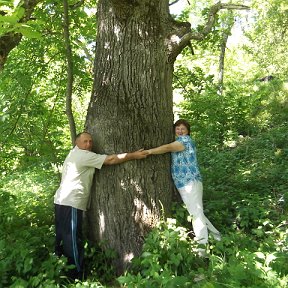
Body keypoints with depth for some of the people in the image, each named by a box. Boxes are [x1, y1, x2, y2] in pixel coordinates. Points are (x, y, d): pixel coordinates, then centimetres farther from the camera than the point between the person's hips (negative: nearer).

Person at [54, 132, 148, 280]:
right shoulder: (83, 155, -12)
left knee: (63, 239, 16)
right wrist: (134, 155, -9)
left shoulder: (74, 154, 21)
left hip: (62, 201, 11)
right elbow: (111, 160, -15)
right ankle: (77, 277, 4)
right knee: (73, 241, -4)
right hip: (71, 203, -11)